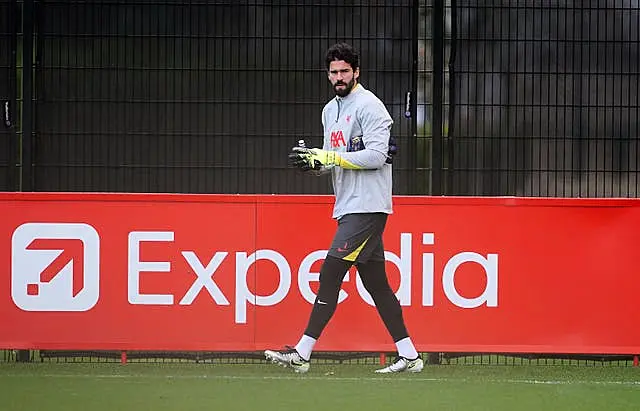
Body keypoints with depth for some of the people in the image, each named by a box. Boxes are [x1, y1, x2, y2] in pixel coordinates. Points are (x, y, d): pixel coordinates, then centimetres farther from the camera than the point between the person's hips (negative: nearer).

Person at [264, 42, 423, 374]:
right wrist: (313, 162, 0)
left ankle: (302, 354, -12)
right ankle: (409, 356, 11)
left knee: (330, 274, -12)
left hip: (367, 206, -9)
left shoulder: (368, 106, -10)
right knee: (375, 282, 8)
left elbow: (376, 156, -19)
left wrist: (328, 157, -19)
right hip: (348, 207, 9)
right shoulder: (330, 110, 19)